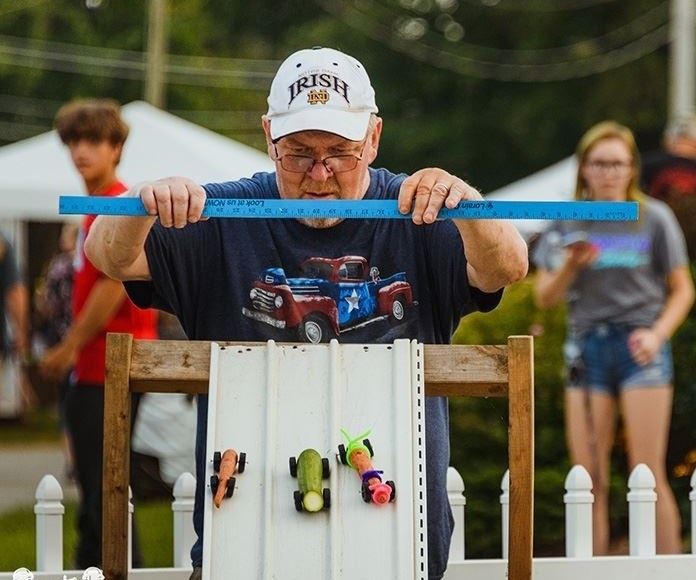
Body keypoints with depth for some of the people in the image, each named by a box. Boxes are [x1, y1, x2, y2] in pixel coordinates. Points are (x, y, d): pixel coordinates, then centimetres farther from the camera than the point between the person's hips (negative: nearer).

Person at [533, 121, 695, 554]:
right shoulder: (567, 223, 9)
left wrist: (657, 334, -11)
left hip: (638, 348, -3)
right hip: (587, 349, 3)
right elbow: (546, 297, 11)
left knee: (648, 475, -9)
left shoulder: (653, 218, 2)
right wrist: (570, 267, -9)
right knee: (591, 480, 1)